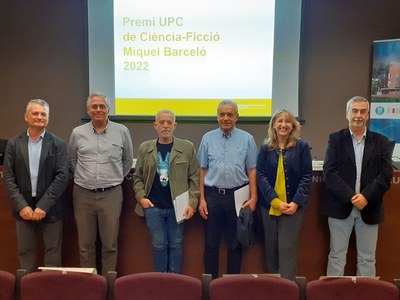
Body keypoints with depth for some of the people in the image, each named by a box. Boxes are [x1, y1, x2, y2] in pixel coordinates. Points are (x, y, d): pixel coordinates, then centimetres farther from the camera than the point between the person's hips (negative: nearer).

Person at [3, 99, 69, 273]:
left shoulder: (58, 144, -2)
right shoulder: (14, 143, 4)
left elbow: (62, 176, -8)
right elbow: (8, 177, 1)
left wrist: (43, 206, -14)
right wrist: (21, 205, -10)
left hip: (50, 209, -1)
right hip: (23, 208, 2)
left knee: (52, 253, 7)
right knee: (25, 253, 11)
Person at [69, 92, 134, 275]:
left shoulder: (122, 131, 1)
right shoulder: (78, 133, 3)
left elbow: (128, 160, 13)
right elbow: (72, 161, 16)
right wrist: (84, 178, 12)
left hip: (111, 194, -1)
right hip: (83, 194, 1)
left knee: (110, 244, 6)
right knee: (85, 244, 10)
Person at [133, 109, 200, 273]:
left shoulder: (187, 147, 0)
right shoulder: (145, 148, 6)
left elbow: (194, 177, -1)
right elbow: (137, 177, 10)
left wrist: (192, 203, -8)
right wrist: (141, 197, -4)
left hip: (178, 207, -1)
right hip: (153, 206, 1)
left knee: (176, 244, 10)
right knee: (159, 245, 9)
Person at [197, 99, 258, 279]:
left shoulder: (247, 139, 2)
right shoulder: (208, 138, 5)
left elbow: (252, 170, 1)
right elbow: (203, 169, 5)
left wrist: (253, 197, -5)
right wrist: (202, 199, 2)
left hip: (238, 196, -1)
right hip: (212, 196, 1)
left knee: (235, 244, 10)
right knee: (211, 243, 10)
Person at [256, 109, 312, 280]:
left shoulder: (302, 147, 0)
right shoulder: (265, 149, 4)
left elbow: (306, 177, -3)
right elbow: (260, 176, -3)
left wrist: (296, 202, -14)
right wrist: (275, 201, -14)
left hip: (293, 206, -2)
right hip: (269, 206, 2)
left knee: (287, 248, -5)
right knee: (271, 248, 12)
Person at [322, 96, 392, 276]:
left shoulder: (381, 141, 6)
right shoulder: (336, 139, 2)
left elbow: (386, 175, -2)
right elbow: (329, 173, -8)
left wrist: (366, 196, -16)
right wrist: (350, 197, -17)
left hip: (369, 208, 2)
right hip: (340, 207, -1)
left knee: (367, 258, 11)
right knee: (337, 256, 7)